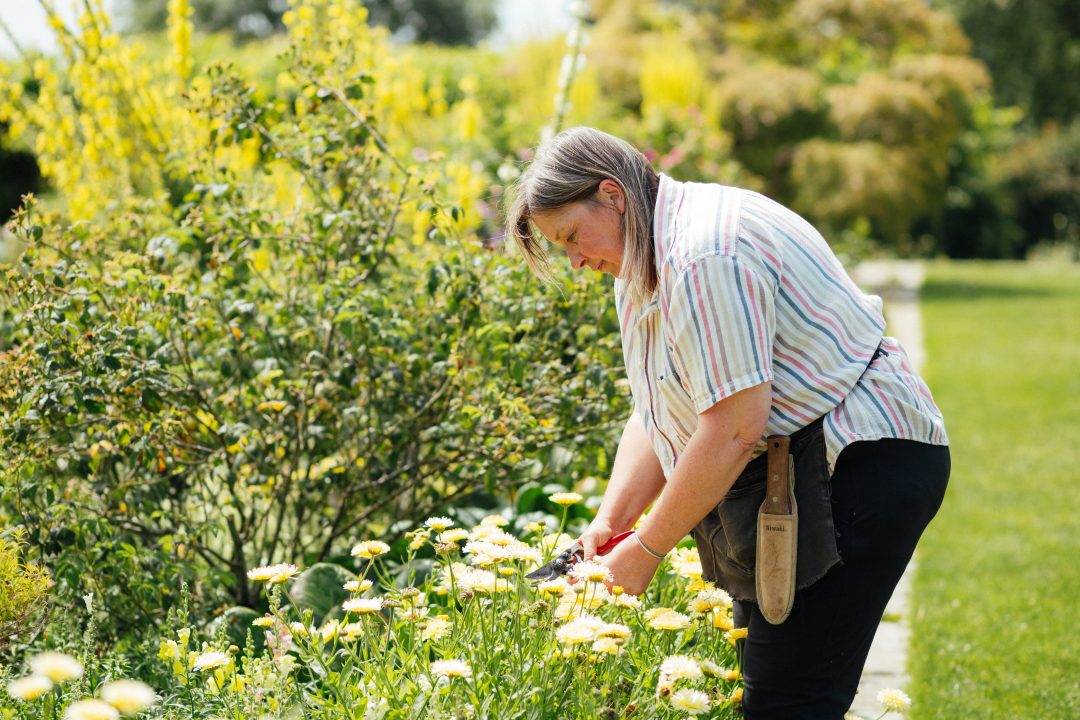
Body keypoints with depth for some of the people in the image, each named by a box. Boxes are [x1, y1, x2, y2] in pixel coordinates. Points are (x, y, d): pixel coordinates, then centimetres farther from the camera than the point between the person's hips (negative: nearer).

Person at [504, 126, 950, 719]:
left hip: (859, 467, -11)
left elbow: (735, 427, -25)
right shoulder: (647, 259, 13)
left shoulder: (706, 258, -21)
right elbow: (659, 413, 15)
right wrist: (610, 519, 2)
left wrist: (647, 549, -16)